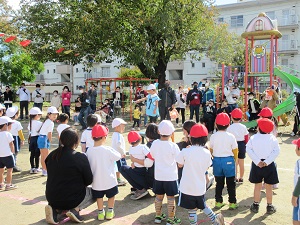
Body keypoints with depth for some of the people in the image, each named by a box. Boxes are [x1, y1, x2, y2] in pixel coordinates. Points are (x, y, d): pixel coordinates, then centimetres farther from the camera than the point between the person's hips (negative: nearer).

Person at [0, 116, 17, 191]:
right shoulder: (8, 134, -13)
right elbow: (11, 145, -11)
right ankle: (8, 185, 3)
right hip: (7, 155, -7)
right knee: (9, 170, 1)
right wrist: (13, 152, 2)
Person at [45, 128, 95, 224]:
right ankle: (75, 209, -4)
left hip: (51, 198, 5)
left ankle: (55, 209, 6)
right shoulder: (81, 157, -17)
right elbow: (89, 181, -8)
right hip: (72, 199, -4)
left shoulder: (52, 155, -1)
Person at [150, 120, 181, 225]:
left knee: (158, 196, 17)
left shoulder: (155, 143, -6)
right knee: (171, 198, 6)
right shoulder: (173, 146, -17)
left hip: (158, 176, 4)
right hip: (171, 176, -4)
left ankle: (158, 216, 30)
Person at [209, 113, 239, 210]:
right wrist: (235, 160, 14)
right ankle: (232, 202, 14)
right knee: (231, 183, 9)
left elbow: (211, 150, 3)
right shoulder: (231, 136, -11)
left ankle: (218, 202, 19)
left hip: (217, 160, 2)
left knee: (219, 183, 13)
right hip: (229, 160, -2)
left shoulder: (213, 136, -6)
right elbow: (235, 151, -3)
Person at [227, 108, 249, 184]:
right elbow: (247, 137, 3)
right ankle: (241, 178, 23)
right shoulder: (243, 127, -2)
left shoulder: (230, 127, -11)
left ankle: (235, 178, 10)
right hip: (242, 144, 3)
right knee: (241, 163, 13)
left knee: (235, 163, 8)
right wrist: (245, 145, 15)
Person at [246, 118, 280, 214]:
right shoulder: (272, 138, -7)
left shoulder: (253, 138, -6)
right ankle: (269, 206, 19)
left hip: (256, 164, 1)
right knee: (269, 186, 10)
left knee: (257, 186, 12)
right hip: (269, 165, -1)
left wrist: (258, 161, -12)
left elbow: (248, 150, -12)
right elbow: (276, 151, -13)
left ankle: (256, 205, 19)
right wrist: (266, 162, -14)